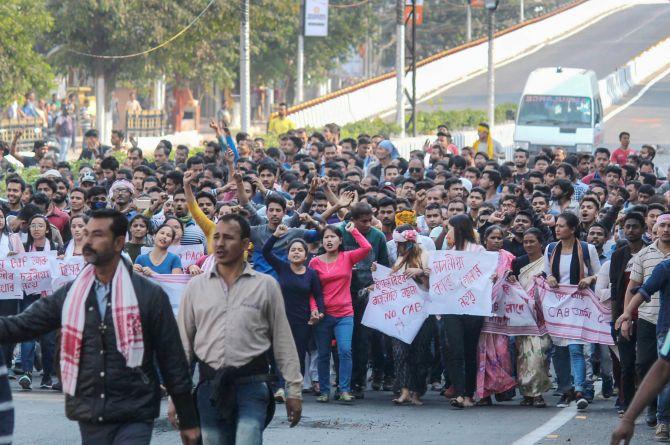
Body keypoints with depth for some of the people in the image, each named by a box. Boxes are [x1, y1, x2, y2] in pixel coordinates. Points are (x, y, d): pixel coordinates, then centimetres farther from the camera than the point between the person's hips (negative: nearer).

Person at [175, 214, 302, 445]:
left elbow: (283, 340, 7)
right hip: (210, 388, 3)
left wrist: (294, 390, 5)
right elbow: (183, 343, 10)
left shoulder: (266, 285, 4)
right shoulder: (196, 287, 8)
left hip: (252, 384, -3)